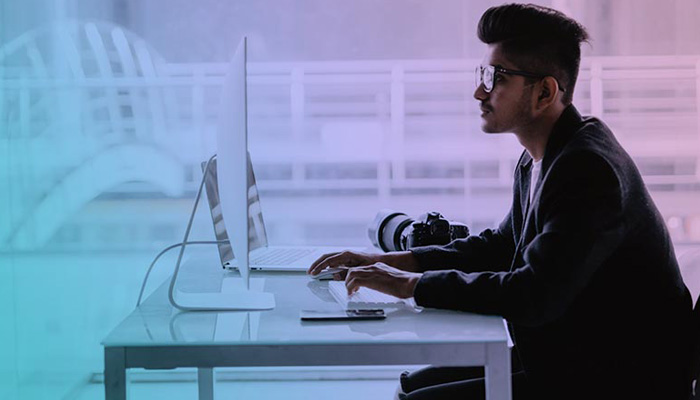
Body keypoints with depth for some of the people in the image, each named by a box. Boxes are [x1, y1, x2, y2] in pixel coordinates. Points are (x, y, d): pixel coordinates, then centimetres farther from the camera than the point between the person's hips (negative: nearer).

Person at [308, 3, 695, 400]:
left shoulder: (589, 168, -23)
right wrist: (385, 261, 10)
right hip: (565, 360, 9)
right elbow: (499, 247, 22)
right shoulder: (538, 159, 8)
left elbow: (534, 296, -30)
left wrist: (411, 284, -20)